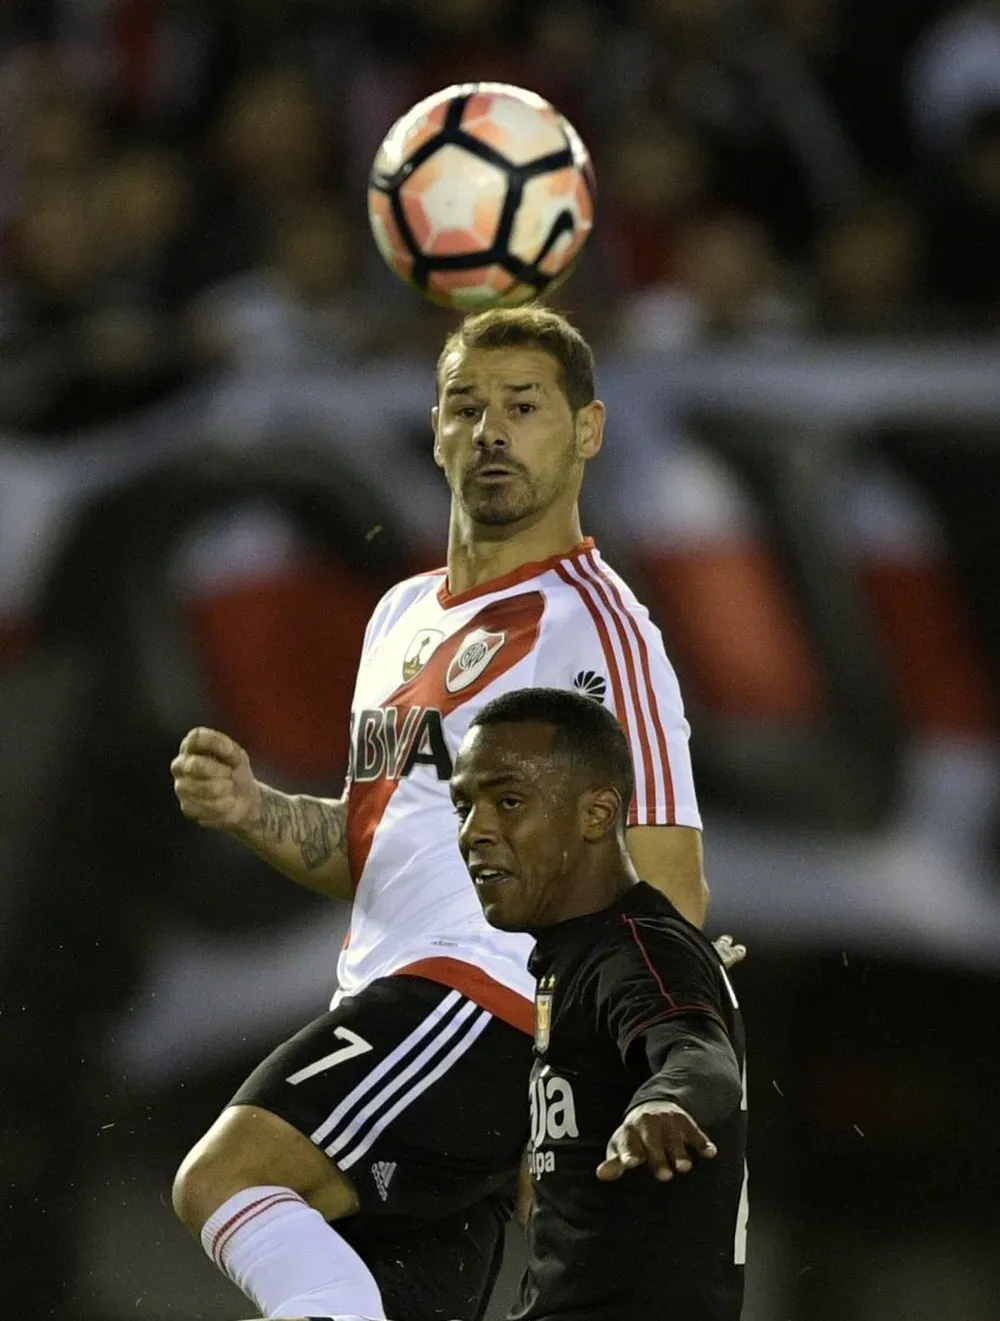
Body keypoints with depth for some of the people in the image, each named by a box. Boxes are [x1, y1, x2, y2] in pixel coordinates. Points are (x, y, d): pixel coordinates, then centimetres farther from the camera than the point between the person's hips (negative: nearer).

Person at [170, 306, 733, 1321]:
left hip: (480, 998, -9)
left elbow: (666, 907, -10)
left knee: (225, 1176, -25)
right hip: (395, 996, 9)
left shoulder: (591, 623, -6)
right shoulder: (404, 617, 22)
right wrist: (251, 811, 8)